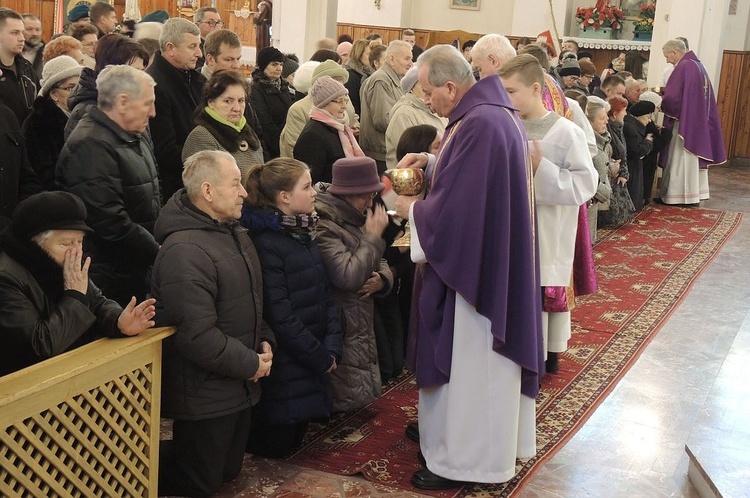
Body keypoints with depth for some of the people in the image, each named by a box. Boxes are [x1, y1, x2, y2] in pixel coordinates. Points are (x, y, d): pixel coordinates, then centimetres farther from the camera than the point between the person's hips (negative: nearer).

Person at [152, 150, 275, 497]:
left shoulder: (233, 233, 7)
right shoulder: (186, 251, -26)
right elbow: (198, 336, -29)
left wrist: (264, 341, 2)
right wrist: (251, 364, -18)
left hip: (238, 385, 9)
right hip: (204, 394, -9)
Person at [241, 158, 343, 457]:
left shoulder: (303, 234, 9)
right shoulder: (266, 244, -20)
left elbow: (325, 294, 9)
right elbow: (280, 317, -21)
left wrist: (332, 348, -3)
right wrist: (322, 358, -14)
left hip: (312, 363, 9)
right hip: (284, 369, -8)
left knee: (297, 436, 18)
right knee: (274, 445, 5)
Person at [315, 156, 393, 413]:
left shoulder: (353, 220, 11)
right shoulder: (323, 226, -20)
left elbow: (381, 264, 19)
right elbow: (348, 276, -30)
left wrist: (381, 279, -6)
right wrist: (373, 237, -18)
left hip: (362, 329, 10)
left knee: (363, 396, 16)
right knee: (346, 402, -8)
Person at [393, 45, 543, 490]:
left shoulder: (479, 124, -25)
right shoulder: (495, 111, 7)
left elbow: (452, 209, -25)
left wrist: (411, 209, -7)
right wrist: (431, 161, 5)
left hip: (474, 265, -10)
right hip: (493, 258, 10)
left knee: (469, 363, 3)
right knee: (482, 363, 21)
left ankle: (466, 459, 17)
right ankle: (486, 442, 35)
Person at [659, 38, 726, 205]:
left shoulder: (683, 67, -17)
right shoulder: (698, 65, 12)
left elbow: (672, 97, -22)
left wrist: (661, 106, -2)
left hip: (684, 121, -9)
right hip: (700, 121, 9)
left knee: (680, 159, -3)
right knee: (695, 157, 14)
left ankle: (677, 194, 2)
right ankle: (695, 192, 20)